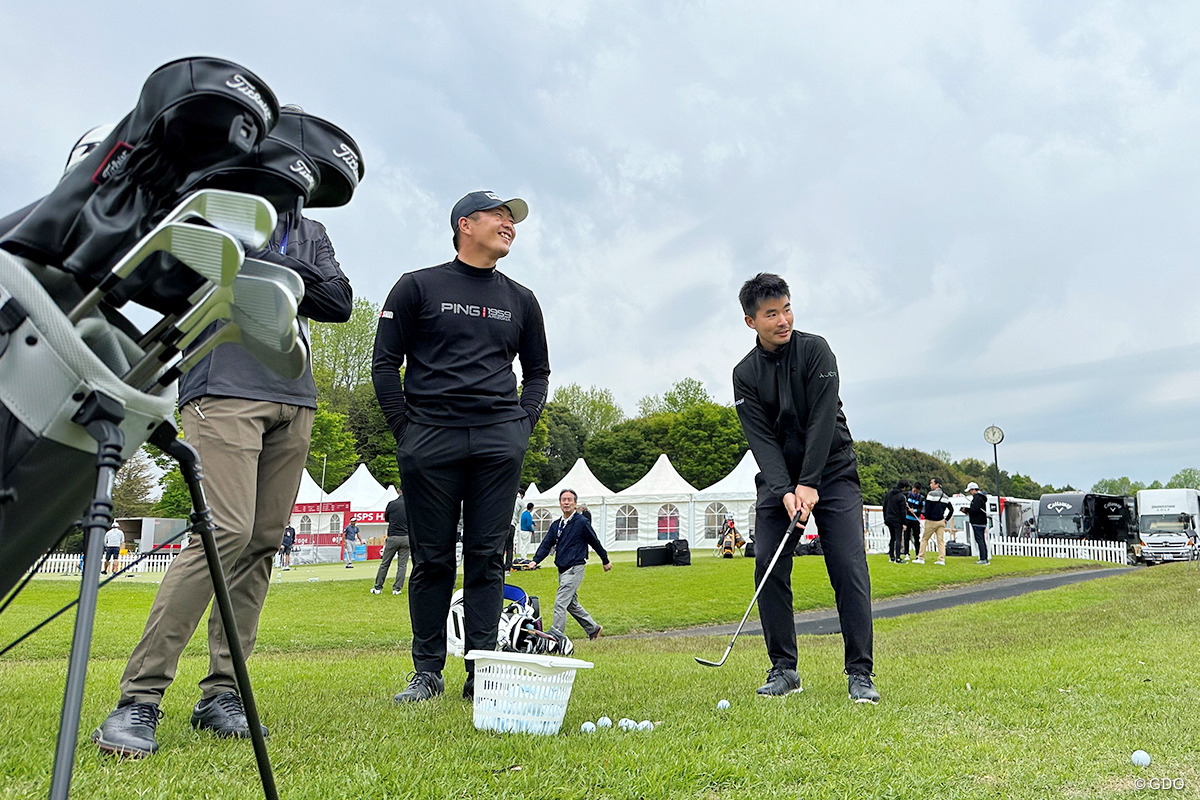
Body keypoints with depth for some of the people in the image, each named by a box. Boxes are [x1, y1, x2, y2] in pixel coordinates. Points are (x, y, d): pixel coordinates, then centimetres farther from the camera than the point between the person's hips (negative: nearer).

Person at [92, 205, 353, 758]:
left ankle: (220, 693, 9)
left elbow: (340, 303, 10)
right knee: (226, 532, -18)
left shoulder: (311, 233, 25)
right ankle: (138, 698, -11)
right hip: (224, 386, -5)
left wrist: (272, 266, -3)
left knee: (263, 543, 1)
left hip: (293, 396, 5)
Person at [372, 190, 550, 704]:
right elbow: (385, 362, 6)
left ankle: (482, 672, 7)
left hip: (500, 442, 3)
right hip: (430, 438, -2)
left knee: (487, 557, 1)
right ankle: (427, 673, 12)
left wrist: (522, 424, 9)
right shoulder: (418, 287, 8)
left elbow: (537, 371, 24)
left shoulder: (521, 301, 19)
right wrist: (406, 431, -2)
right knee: (432, 559, 2)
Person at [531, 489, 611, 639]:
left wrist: (605, 561, 8)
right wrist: (535, 561, -7)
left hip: (575, 569, -8)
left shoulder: (581, 522, -8)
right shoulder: (556, 525, 11)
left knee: (560, 603, -13)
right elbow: (546, 545, 8)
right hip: (562, 570, 8)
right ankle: (593, 628, 28)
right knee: (572, 604, 15)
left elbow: (595, 542, 0)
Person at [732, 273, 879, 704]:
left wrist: (808, 484, -21)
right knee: (768, 568, -7)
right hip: (778, 479, 3)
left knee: (849, 567, -11)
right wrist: (785, 492, -22)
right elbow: (761, 439, -9)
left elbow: (823, 419, -14)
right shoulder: (745, 374, -1)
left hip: (831, 471, -2)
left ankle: (860, 673, -4)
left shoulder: (815, 350, -7)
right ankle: (783, 669, 5)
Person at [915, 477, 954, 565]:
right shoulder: (945, 496, 10)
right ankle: (941, 560, 2)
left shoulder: (931, 494, -11)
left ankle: (921, 558, 7)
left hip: (931, 521, -5)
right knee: (941, 540, 6)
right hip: (941, 521, 5)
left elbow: (927, 508, -16)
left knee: (924, 539, 6)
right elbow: (951, 509, 13)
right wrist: (946, 520, 19)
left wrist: (926, 517, -1)